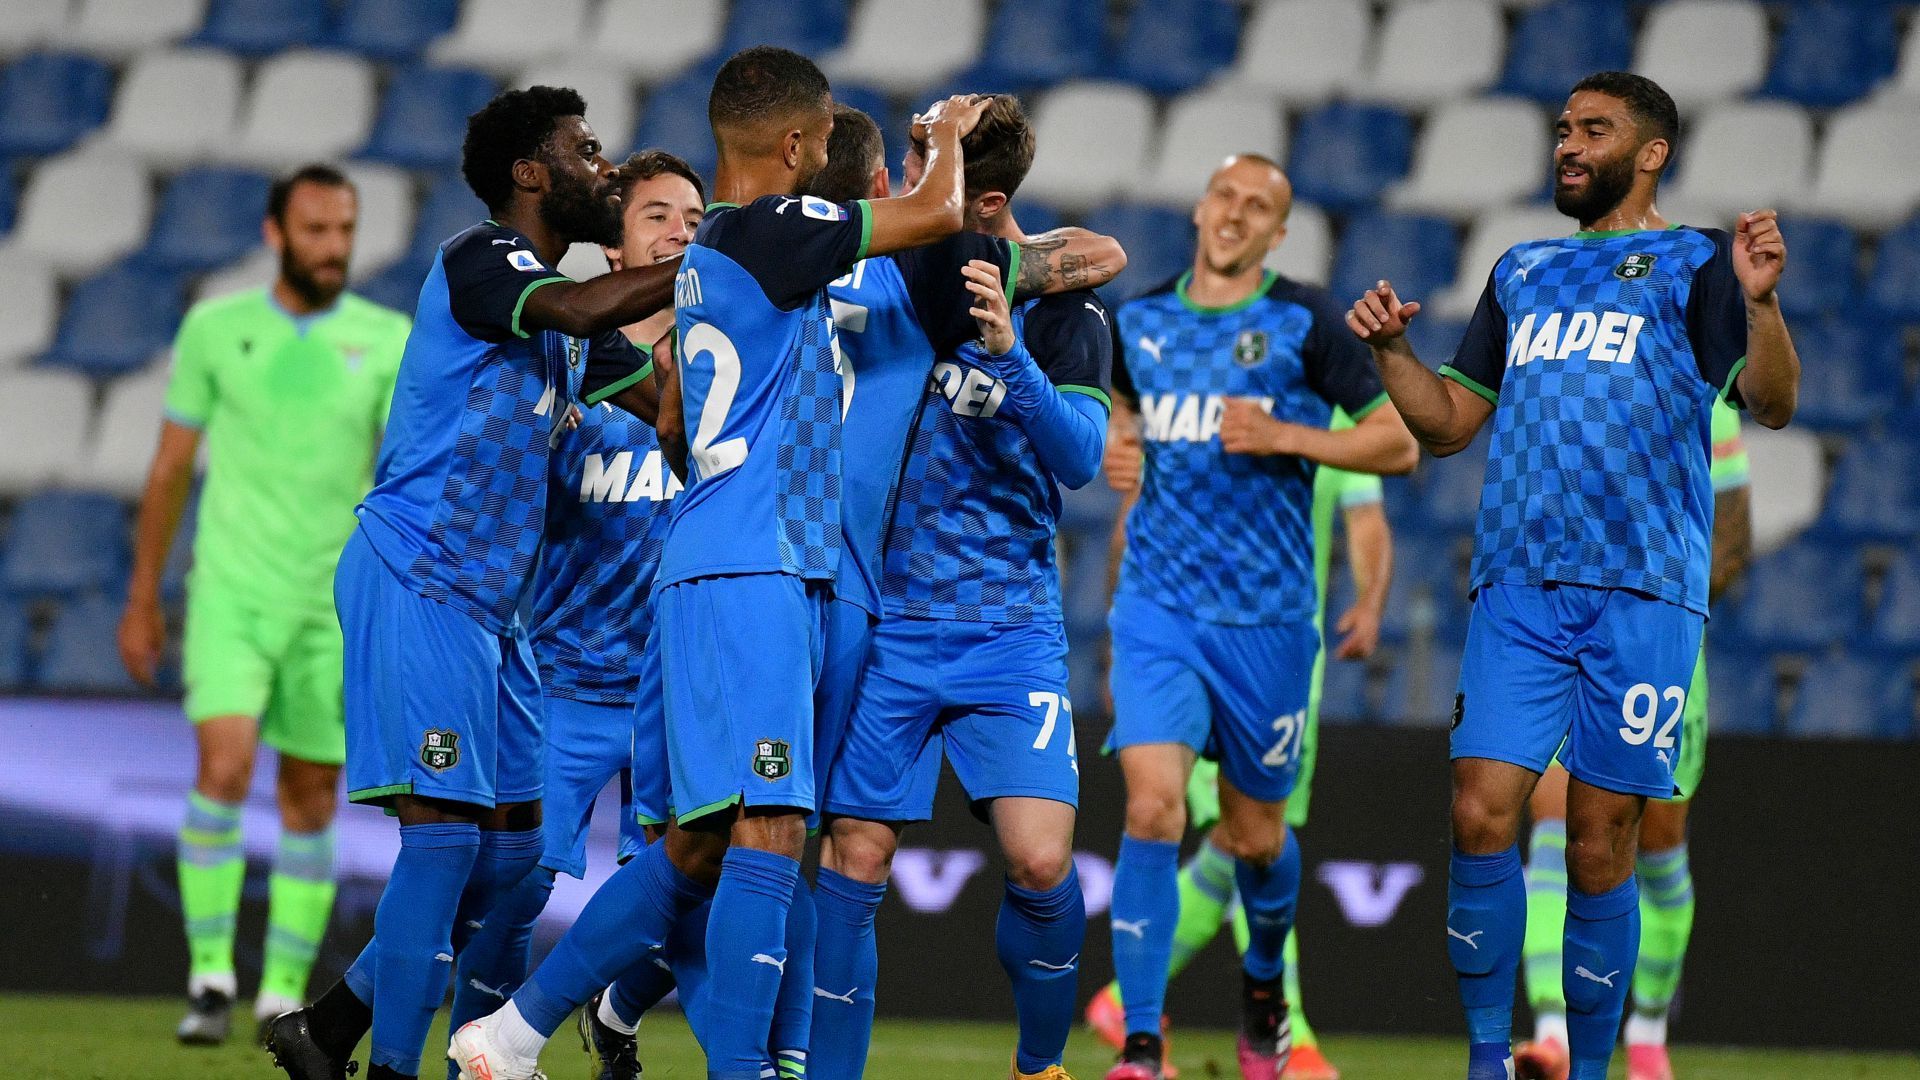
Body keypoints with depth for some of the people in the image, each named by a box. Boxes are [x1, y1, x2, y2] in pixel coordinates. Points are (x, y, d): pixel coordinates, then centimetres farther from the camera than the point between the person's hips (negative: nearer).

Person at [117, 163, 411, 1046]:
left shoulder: (386, 340, 0)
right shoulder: (215, 330, 1)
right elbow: (170, 468, 8)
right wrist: (142, 599, 9)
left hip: (334, 602, 1)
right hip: (231, 591, -1)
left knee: (310, 800, 6)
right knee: (225, 766, -19)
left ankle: (283, 995, 17)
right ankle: (211, 977, -11)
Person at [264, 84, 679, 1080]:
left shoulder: (574, 320, 19)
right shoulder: (477, 259, -9)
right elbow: (578, 309, -29)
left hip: (490, 603, 10)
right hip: (415, 578, -10)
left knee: (513, 837, 6)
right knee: (444, 820, -15)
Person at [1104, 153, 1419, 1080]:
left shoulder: (1305, 323, -3)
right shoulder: (1139, 320, 7)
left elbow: (1399, 443, -3)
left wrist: (1285, 435, -15)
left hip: (1266, 618, -1)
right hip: (1156, 610, 1)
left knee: (1256, 836, 11)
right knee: (1153, 808, -16)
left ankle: (1263, 982, 43)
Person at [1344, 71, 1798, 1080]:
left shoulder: (1695, 265, 5)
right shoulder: (1523, 270, 20)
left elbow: (1771, 403, -9)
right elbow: (1449, 421, 23)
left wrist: (1760, 303, -27)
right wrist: (1390, 348, 6)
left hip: (1642, 589, -4)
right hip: (1517, 583, 4)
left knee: (1600, 846, -3)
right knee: (1481, 815, -9)